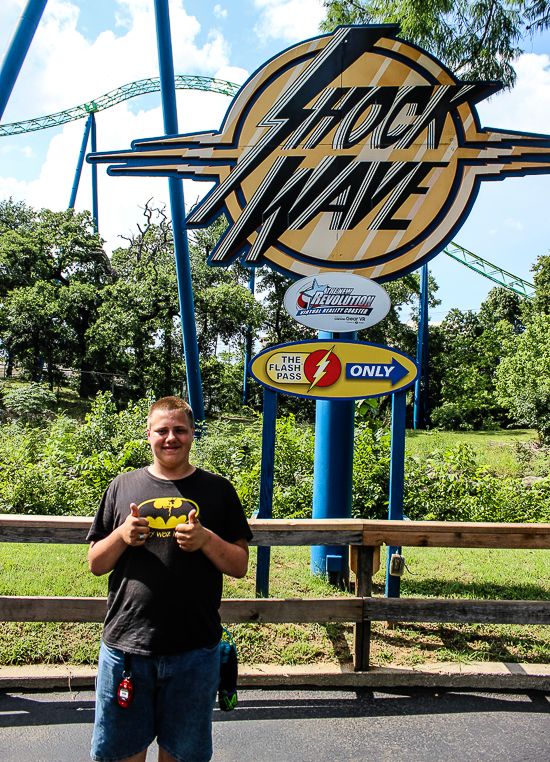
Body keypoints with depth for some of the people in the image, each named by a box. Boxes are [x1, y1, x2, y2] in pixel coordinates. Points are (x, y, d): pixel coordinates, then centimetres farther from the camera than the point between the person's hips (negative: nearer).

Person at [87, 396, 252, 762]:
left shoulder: (218, 490, 1)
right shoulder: (123, 487, 5)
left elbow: (240, 565, 2)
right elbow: (96, 564, 7)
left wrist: (206, 540, -16)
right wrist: (121, 536, -12)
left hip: (195, 649, 0)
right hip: (126, 644, 1)